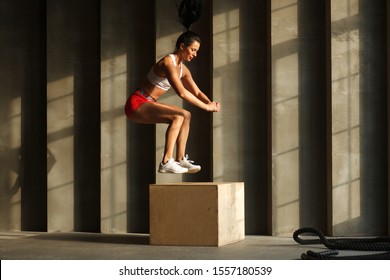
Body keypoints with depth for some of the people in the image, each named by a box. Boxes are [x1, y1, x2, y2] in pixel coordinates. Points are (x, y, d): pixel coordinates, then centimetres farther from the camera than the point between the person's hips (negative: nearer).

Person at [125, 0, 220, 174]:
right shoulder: (168, 63, -20)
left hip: (147, 105, 10)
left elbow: (196, 92, 9)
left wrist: (210, 103, -11)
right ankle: (166, 163, -27)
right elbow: (181, 92, -30)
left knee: (186, 115, 11)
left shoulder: (183, 69, 9)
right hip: (136, 104, -10)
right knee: (178, 117, -24)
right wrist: (206, 107, -27)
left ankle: (180, 159, 5)